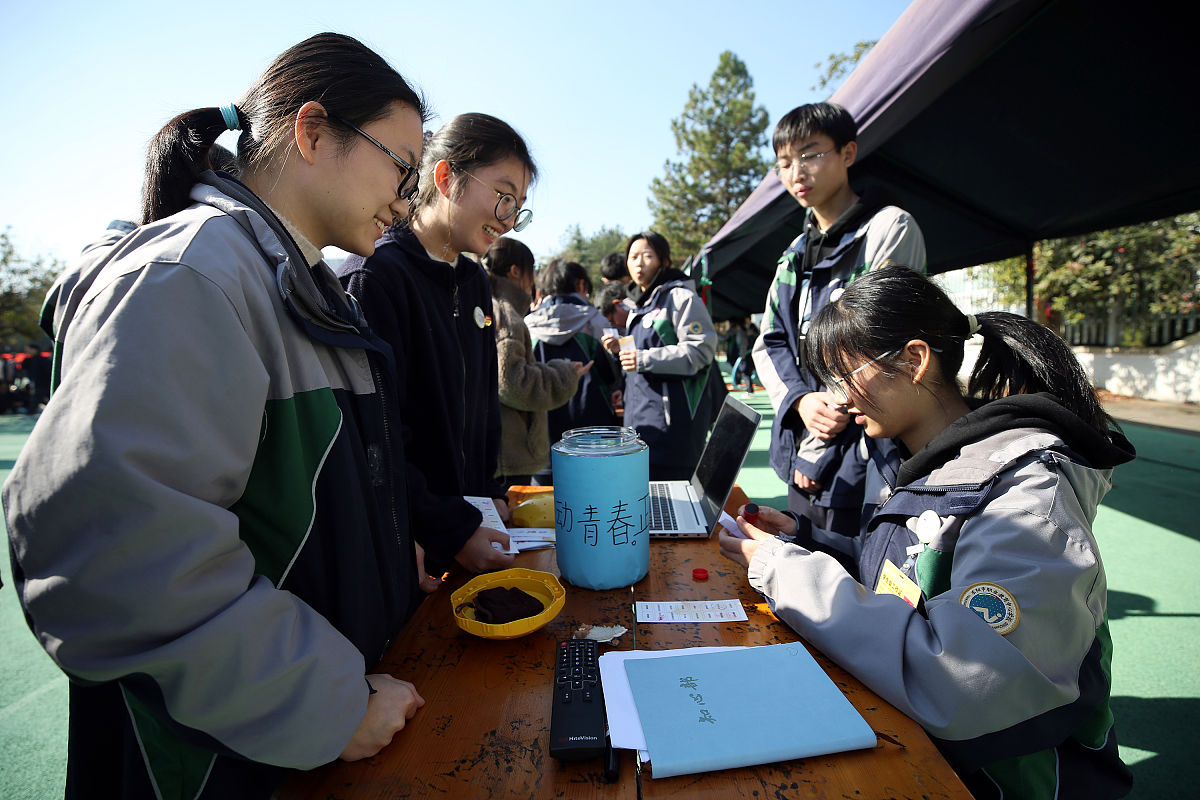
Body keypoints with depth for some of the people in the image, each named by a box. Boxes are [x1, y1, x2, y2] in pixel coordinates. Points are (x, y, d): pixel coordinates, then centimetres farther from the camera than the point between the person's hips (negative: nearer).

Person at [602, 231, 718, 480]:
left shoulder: (681, 297, -8)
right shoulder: (640, 304, 21)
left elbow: (701, 350, -16)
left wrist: (645, 360, -20)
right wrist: (622, 349, 9)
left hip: (673, 413, -9)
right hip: (641, 413, 9)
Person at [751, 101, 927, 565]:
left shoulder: (890, 228, -6)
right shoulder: (797, 253, 16)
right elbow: (769, 344, 11)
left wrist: (816, 453, -11)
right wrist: (800, 401, -10)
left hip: (860, 460, -7)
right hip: (805, 461, 7)